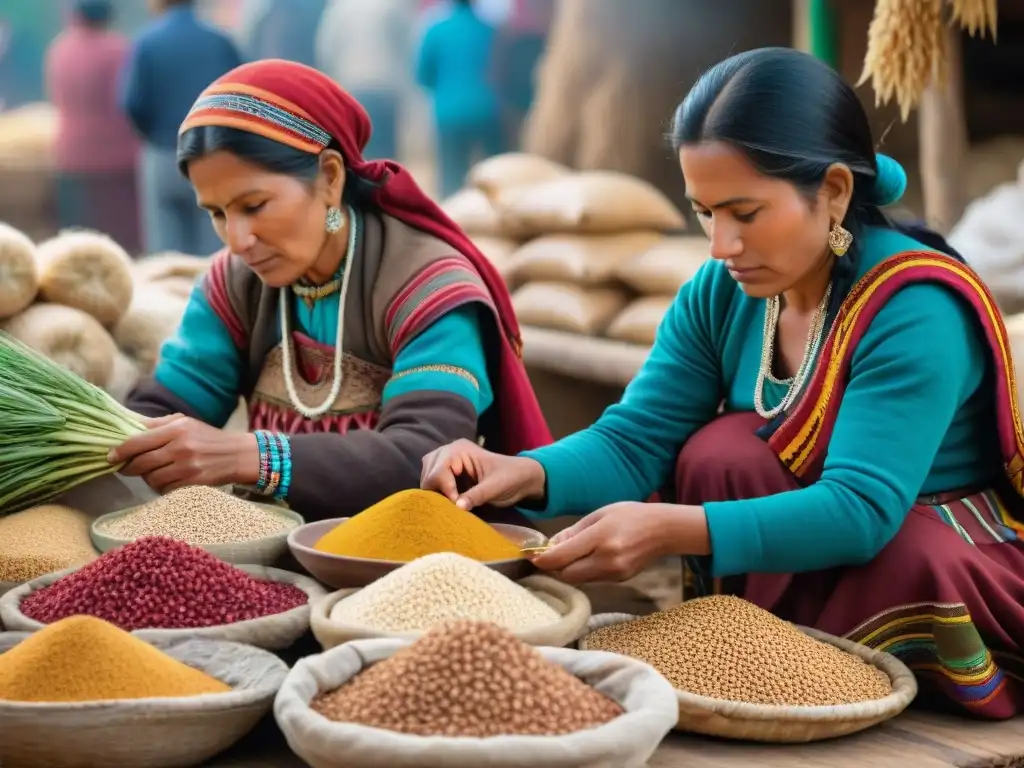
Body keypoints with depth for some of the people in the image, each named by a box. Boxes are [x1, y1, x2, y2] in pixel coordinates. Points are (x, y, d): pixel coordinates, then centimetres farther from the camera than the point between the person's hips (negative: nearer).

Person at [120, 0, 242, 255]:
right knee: (215, 251, 3)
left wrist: (155, 135, 12)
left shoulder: (147, 43, -4)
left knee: (167, 250, 7)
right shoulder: (220, 42, -1)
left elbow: (133, 103, -7)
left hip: (163, 159, 0)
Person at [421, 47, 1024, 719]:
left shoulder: (915, 309, -26)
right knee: (722, 449, -21)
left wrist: (671, 529, -48)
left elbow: (861, 510, -36)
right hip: (808, 560, 5)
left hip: (956, 569, -4)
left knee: (907, 567, -37)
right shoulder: (720, 294, -7)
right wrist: (527, 473, -32)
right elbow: (632, 444, -10)